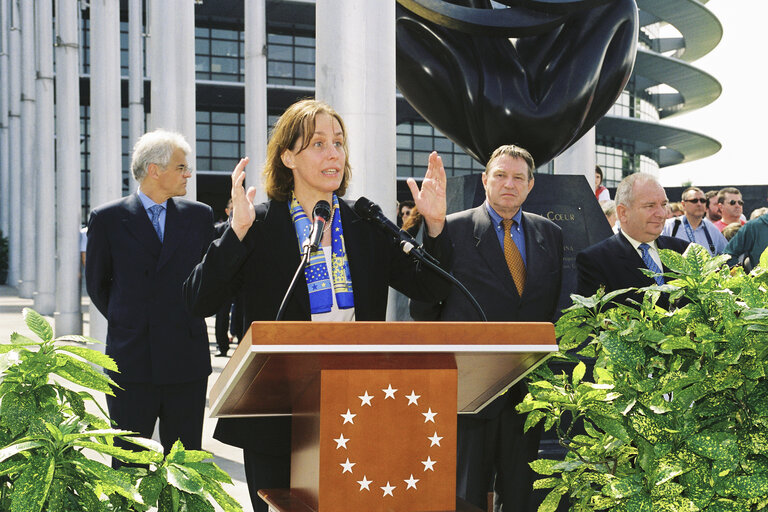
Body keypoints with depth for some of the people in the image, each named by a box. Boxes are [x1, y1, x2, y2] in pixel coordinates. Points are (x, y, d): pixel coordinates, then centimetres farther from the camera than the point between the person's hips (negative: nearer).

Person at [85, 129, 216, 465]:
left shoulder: (199, 216, 7)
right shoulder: (108, 219, 1)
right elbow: (96, 284, 10)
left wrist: (187, 320, 9)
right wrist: (126, 322, 9)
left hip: (188, 360, 2)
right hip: (131, 361, -2)